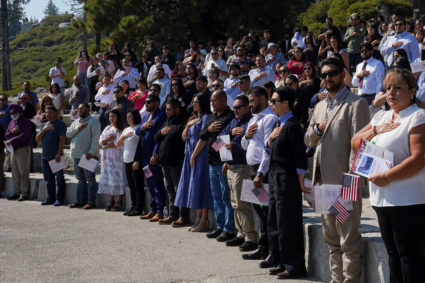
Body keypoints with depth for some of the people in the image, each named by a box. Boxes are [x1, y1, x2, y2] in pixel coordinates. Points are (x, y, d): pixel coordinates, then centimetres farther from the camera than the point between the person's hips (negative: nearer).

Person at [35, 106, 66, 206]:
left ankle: (60, 199, 1)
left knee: (59, 178, -2)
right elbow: (37, 139, 12)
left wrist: (58, 154, -19)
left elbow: (62, 140, -12)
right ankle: (50, 198, 17)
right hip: (45, 156, 7)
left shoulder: (60, 124, -4)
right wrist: (43, 130, -5)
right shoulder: (45, 125, 18)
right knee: (48, 179, 11)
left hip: (56, 156, -7)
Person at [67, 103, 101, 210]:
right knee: (81, 179, 12)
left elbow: (95, 139, -13)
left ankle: (91, 202, -3)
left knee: (90, 179, -4)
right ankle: (80, 201, 16)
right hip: (76, 155, 7)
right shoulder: (76, 122, 18)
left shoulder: (93, 122, -5)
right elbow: (68, 134, 8)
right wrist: (78, 128, -7)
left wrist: (91, 152, -21)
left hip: (88, 156, -7)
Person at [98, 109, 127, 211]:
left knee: (117, 178, -8)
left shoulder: (121, 129, -3)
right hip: (106, 157, 7)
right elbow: (101, 141, 11)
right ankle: (111, 201, 10)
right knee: (107, 178, 4)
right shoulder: (107, 128, 19)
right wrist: (108, 139, -10)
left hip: (117, 157, -7)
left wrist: (106, 146, -4)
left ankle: (118, 202, -5)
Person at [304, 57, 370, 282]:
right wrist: (317, 129, -1)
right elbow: (308, 140, 22)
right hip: (323, 180, 8)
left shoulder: (356, 104, -6)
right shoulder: (320, 107, 19)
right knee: (331, 238, 14)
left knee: (349, 239, -5)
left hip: (344, 182, -8)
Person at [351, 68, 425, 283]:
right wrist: (376, 130, -2)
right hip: (382, 199, 8)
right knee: (393, 254, 13)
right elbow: (355, 143, 15)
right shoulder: (381, 117, 18)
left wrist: (386, 177, -19)